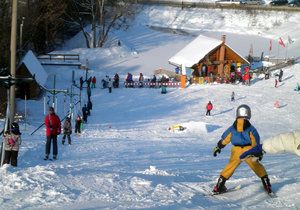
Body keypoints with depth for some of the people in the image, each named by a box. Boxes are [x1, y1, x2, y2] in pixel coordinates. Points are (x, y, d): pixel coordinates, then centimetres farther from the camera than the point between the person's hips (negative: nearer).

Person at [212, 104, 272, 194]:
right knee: (257, 167, 13)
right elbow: (256, 142, -2)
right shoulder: (250, 128, -3)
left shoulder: (232, 128, 4)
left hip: (236, 151, 2)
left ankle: (218, 187, 11)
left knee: (230, 167, 13)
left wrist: (218, 147, 20)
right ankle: (267, 185, 13)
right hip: (249, 151, -2)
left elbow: (224, 139, 10)